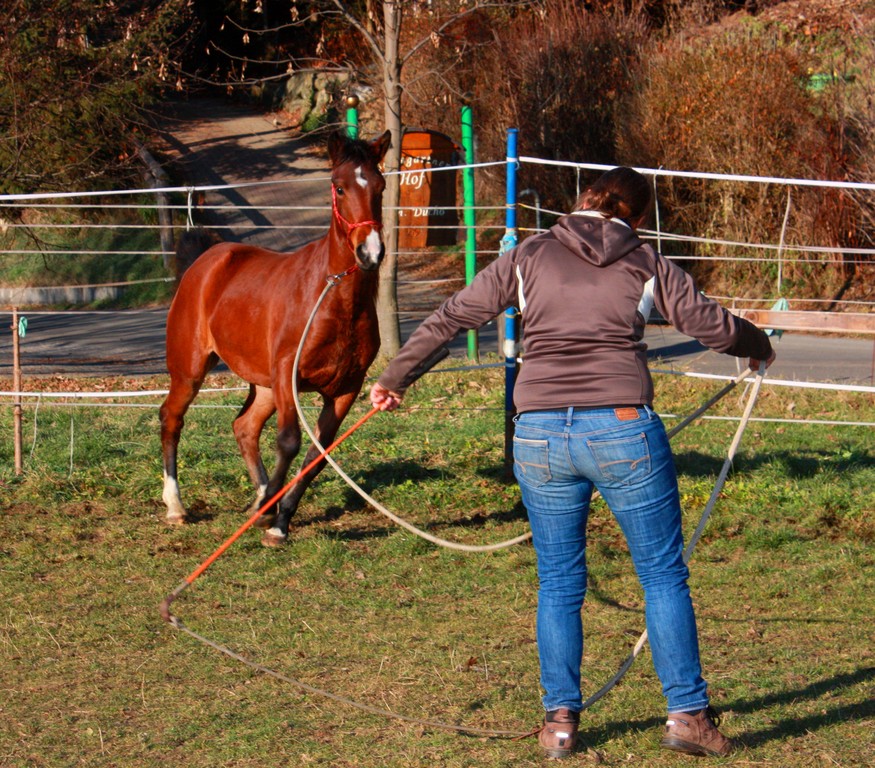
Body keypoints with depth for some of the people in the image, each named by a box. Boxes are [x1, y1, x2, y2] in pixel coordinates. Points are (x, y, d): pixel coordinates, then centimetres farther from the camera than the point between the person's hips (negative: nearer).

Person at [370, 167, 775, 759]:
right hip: (623, 430, -2)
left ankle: (560, 718, 13)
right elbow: (714, 326, 11)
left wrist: (394, 377, 27)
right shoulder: (647, 265, 8)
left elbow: (451, 318, 15)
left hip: (540, 436, 2)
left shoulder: (529, 257, 11)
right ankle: (687, 713, 8)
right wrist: (759, 346, 34)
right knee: (663, 576, 9)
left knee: (559, 584, 14)